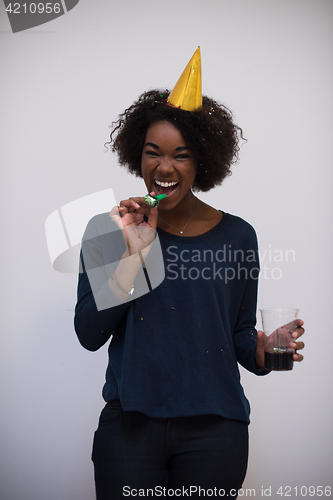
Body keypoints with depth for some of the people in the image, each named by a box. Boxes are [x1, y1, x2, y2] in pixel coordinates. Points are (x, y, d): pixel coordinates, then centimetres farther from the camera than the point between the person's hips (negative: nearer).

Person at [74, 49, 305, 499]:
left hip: (213, 428, 1)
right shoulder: (108, 229, 2)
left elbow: (239, 331, 10)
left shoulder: (237, 236, 4)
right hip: (130, 425, 0)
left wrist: (261, 351, -12)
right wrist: (134, 253, -13)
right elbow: (89, 334, -6)